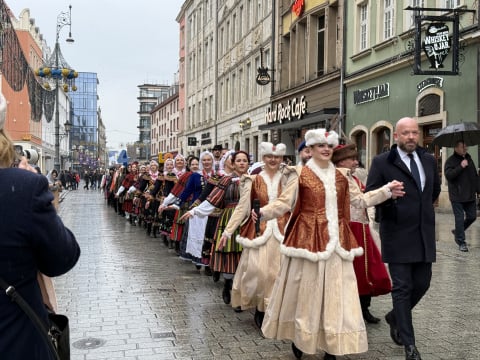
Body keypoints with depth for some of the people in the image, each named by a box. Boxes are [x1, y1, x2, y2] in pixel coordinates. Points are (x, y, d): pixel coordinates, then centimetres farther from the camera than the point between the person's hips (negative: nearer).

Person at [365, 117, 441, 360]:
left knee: (422, 283, 10)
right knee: (402, 288, -1)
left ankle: (395, 317, 36)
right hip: (398, 235, -5)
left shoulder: (429, 160, 9)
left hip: (424, 234, 5)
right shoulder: (382, 162, -6)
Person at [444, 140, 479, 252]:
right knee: (460, 219, -2)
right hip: (457, 196, -6)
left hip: (470, 195, 6)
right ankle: (461, 242, 7)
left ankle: (457, 232, 31)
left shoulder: (469, 159, 12)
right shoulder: (450, 161, -8)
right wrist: (461, 167, -26)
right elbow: (448, 175, -23)